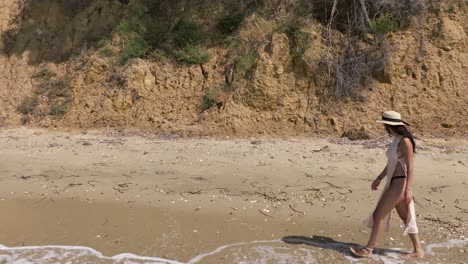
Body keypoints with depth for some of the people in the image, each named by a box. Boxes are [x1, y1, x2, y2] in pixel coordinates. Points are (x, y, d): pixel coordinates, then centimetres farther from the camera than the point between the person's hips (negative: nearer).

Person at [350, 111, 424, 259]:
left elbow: (410, 167, -22)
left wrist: (408, 189, -26)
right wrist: (379, 178, 24)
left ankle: (368, 249, 9)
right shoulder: (397, 140, 11)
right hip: (394, 183, 10)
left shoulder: (405, 141, -19)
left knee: (379, 215, -2)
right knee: (406, 218, 15)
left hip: (399, 184, -10)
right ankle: (418, 250, 26)